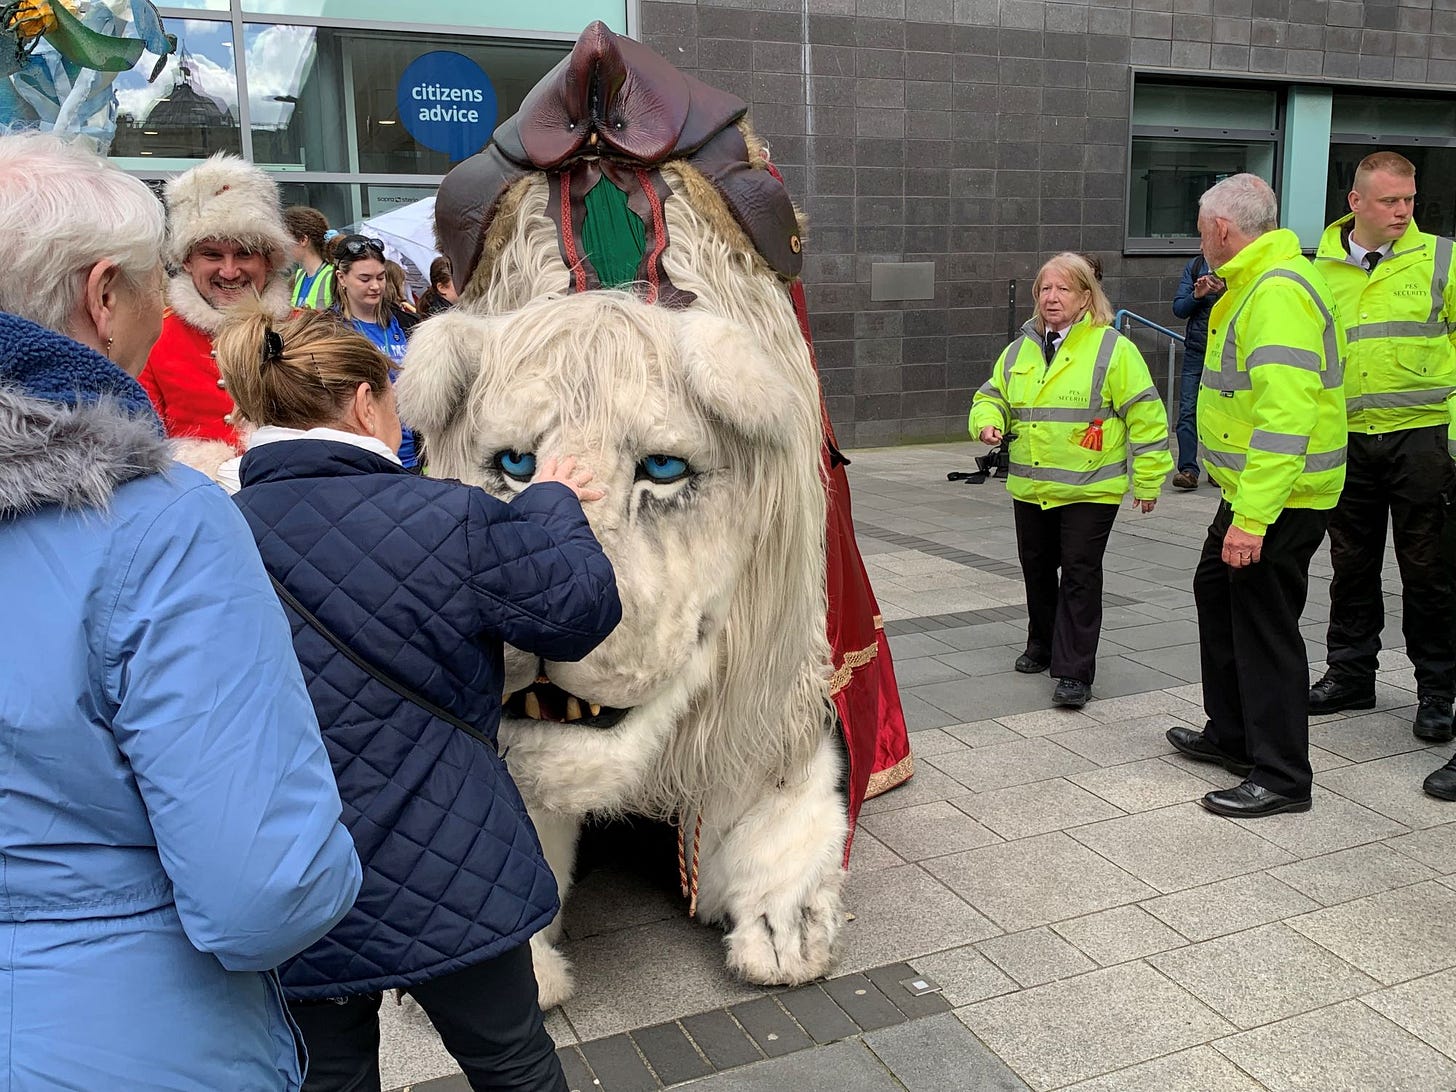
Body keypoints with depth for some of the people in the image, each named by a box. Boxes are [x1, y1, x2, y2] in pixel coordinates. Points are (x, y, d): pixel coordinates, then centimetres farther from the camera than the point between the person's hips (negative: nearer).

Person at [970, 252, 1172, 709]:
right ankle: (1043, 645, 36)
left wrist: (1148, 479, -6)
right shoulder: (1019, 350, 9)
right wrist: (987, 421, -4)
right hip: (1030, 488, 6)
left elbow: (1145, 415, -6)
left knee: (1079, 576, -5)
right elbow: (992, 396, 20)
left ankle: (1074, 672, -1)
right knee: (1037, 570, 16)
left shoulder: (1112, 348, -7)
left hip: (1090, 488, -6)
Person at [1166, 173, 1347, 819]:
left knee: (1264, 622, -3)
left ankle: (1282, 776, 10)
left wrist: (1251, 517, -32)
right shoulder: (1255, 283, 14)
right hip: (1252, 489, 11)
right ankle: (1231, 735, 35)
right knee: (1216, 591, 20)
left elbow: (1285, 416, -30)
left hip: (1278, 498, -11)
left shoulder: (1278, 292, -22)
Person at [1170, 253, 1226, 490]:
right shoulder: (1194, 265, 10)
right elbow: (1178, 309, 7)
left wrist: (1225, 292, -20)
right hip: (1196, 348, 2)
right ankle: (1188, 469, -9)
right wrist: (1196, 295, -12)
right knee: (1188, 410, -7)